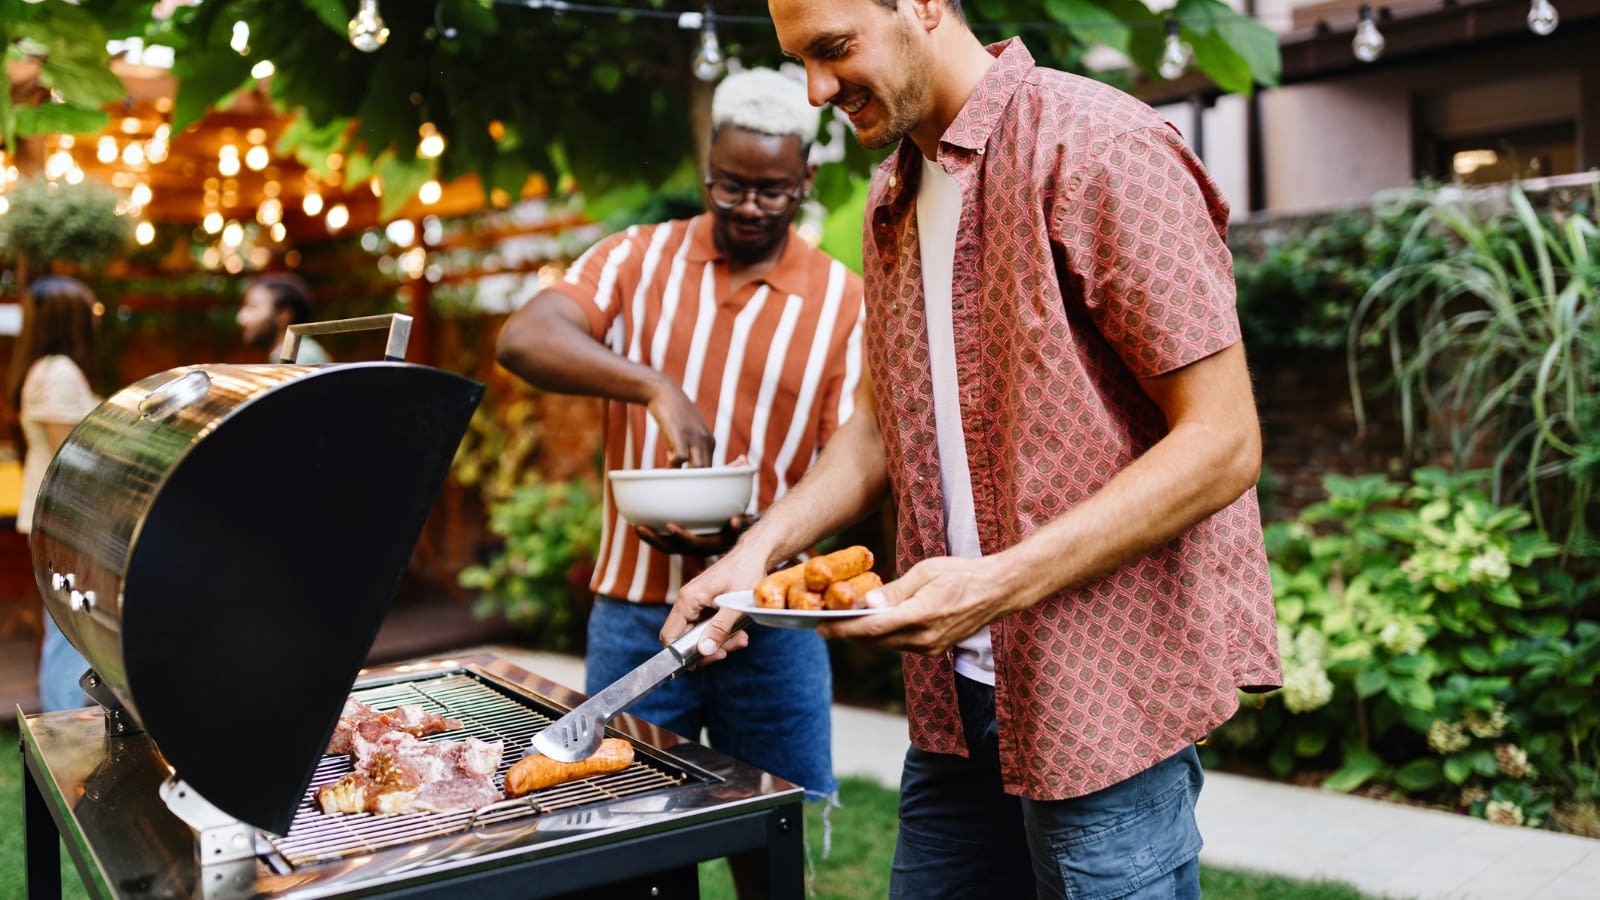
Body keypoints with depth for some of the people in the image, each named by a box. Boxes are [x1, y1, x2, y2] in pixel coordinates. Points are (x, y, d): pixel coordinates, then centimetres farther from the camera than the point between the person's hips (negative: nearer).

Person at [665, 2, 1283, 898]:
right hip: (956, 692, 7)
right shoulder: (893, 201, 12)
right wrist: (759, 549, 3)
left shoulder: (1097, 146, -13)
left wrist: (998, 583, -24)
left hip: (1102, 690, -7)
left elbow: (1222, 443, -17)